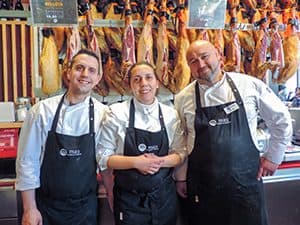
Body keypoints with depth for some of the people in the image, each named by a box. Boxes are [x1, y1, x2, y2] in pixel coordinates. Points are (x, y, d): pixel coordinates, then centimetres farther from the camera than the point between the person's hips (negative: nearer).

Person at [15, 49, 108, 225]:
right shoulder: (42, 110, -9)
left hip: (86, 207, 1)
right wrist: (30, 209, -4)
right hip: (46, 206, 0)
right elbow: (27, 161, -5)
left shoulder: (103, 114, -8)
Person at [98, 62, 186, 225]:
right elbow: (103, 157, -7)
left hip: (164, 196, 3)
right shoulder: (117, 113, -8)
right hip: (128, 199, -2)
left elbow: (180, 154, 3)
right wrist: (136, 162, -21)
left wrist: (159, 161, -16)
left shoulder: (170, 114, -1)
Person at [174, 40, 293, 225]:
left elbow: (281, 120, 5)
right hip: (201, 186, 1)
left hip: (246, 180, 0)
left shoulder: (250, 85, -6)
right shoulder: (182, 99, -3)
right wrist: (181, 177, 8)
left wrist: (273, 157, 7)